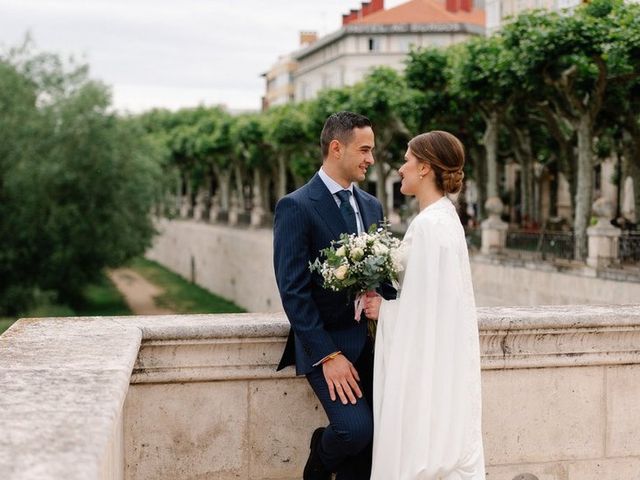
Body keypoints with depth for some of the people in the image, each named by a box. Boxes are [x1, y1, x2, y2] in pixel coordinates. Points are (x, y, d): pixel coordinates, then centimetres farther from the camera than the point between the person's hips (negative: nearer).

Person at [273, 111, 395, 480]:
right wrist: (328, 355, -17)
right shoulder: (296, 207, -9)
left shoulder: (372, 206, 13)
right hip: (326, 341, -6)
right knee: (356, 429, -21)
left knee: (371, 442, 3)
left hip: (372, 342, 6)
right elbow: (293, 291, -13)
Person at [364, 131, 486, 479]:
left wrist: (384, 308, -8)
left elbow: (426, 302, -21)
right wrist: (385, 302, 7)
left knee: (421, 449, -1)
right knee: (441, 447, 14)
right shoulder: (443, 216, 11)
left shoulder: (430, 224, -19)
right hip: (434, 355, 9)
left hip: (427, 356, -9)